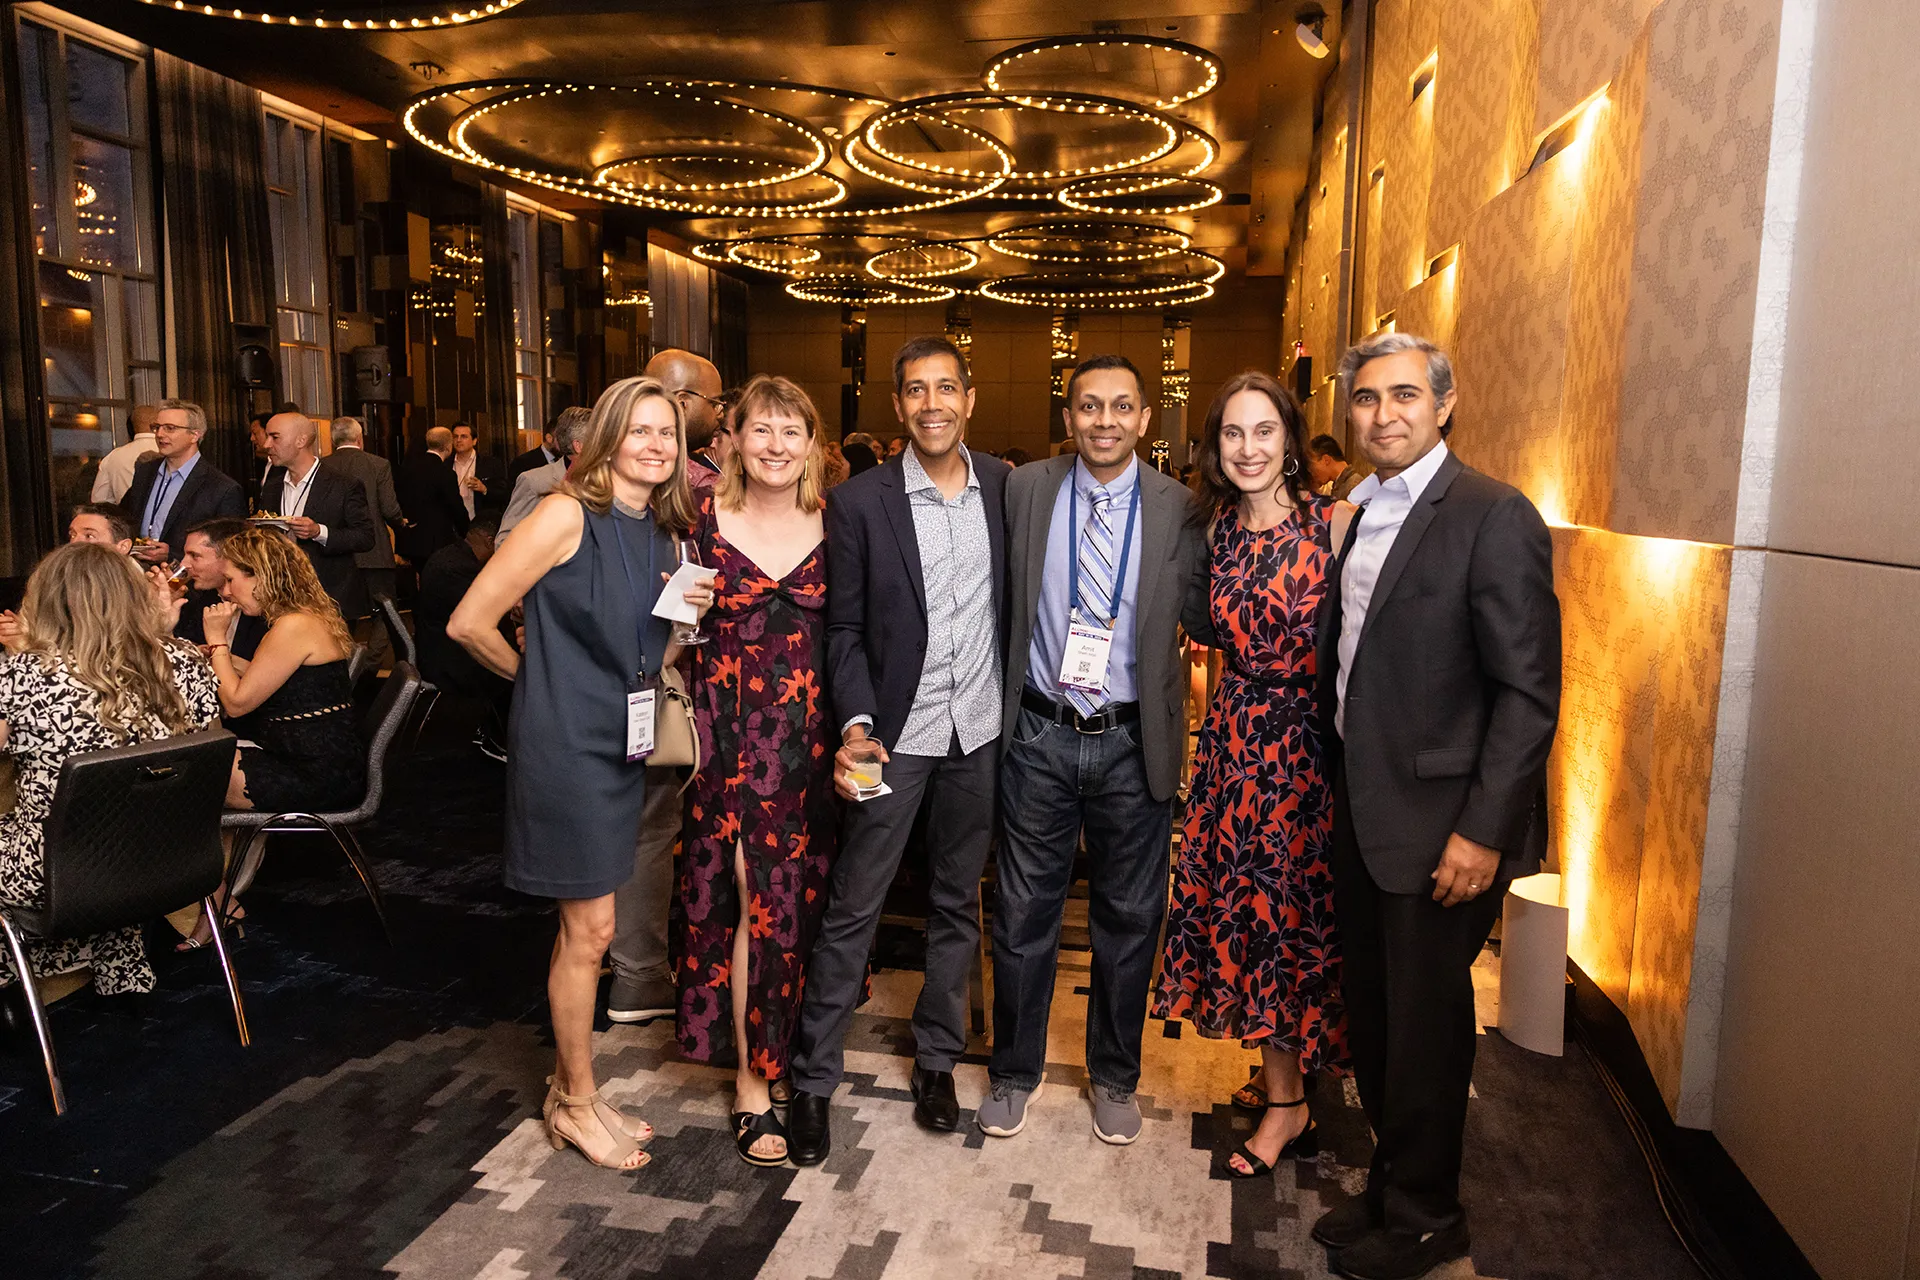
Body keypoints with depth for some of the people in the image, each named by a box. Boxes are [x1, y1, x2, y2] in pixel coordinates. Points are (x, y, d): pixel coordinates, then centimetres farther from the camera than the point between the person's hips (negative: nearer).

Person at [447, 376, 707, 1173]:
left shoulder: (661, 534, 8)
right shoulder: (568, 515, -15)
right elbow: (470, 622, -15)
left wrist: (691, 615, -5)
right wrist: (537, 679, 1)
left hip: (621, 745, 7)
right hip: (565, 743, -7)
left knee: (583, 927, 17)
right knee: (590, 929, 2)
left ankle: (570, 1089, 32)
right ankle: (578, 1102, 21)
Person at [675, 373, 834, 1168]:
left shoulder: (834, 523, 4)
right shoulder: (707, 519, 0)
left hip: (807, 736, 2)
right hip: (730, 733, -2)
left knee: (797, 892, 9)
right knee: (750, 895, 0)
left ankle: (780, 1045, 33)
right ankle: (750, 1079, 14)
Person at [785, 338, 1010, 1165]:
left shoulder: (1006, 487, 2)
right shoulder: (860, 502, -6)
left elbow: (1020, 597, 8)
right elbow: (844, 627, -4)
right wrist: (855, 723, -16)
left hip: (981, 730, 3)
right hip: (896, 732, -3)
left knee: (957, 904, 15)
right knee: (853, 910, 2)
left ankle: (936, 1058, 32)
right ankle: (813, 1079, 17)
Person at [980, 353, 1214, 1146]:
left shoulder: (1177, 509, -2)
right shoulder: (1024, 492, -1)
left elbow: (1203, 621, 1)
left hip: (1132, 741, 0)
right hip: (1039, 733, 0)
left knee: (1129, 917, 13)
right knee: (1024, 913, 11)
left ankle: (1114, 1078, 34)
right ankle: (1014, 1071, 32)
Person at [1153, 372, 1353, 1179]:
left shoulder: (1335, 523, -10)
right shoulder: (1219, 529, 6)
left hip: (1309, 741, -5)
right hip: (1235, 738, 5)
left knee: (1293, 903, 3)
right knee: (1241, 899, 10)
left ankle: (1288, 1101, 21)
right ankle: (1284, 1083, 29)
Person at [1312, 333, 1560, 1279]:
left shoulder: (1493, 516, -13)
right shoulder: (1360, 515, 10)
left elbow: (1529, 692, -16)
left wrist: (1482, 830, -19)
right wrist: (1334, 791, 10)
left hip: (1438, 823, -7)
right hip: (1359, 811, 7)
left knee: (1424, 1022, 7)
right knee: (1371, 1014, 17)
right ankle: (1389, 1186, 37)